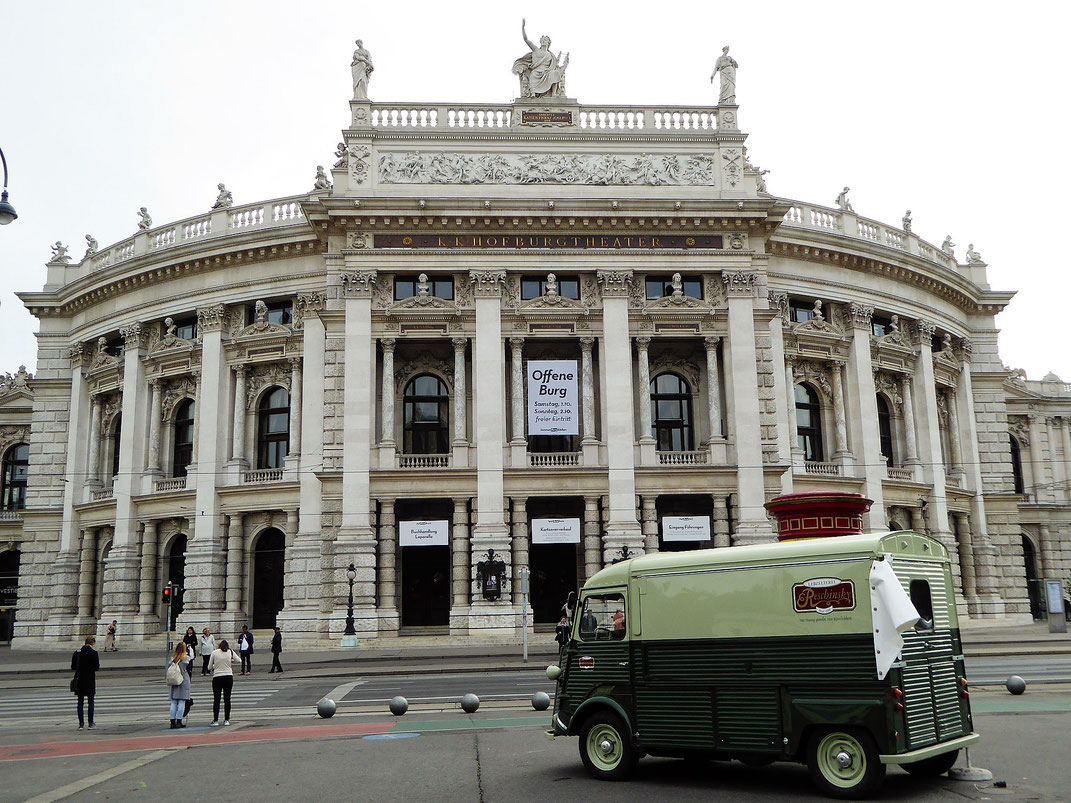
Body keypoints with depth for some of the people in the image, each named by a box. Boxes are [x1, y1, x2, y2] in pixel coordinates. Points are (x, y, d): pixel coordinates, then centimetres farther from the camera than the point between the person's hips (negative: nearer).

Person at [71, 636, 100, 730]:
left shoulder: (77, 652, 2)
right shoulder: (93, 653, -12)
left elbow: (73, 666, 5)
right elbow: (96, 667, -13)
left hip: (79, 680, 4)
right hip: (90, 680, -4)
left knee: (80, 702, 10)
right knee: (91, 702, 5)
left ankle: (81, 723, 9)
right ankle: (91, 723, 5)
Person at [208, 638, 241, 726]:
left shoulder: (214, 652, 0)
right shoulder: (230, 652, 1)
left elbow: (209, 667, 4)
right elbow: (238, 660, 14)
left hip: (217, 678, -1)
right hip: (228, 677, 1)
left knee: (216, 700, 4)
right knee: (227, 699, 7)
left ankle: (215, 721, 3)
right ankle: (227, 720, 9)